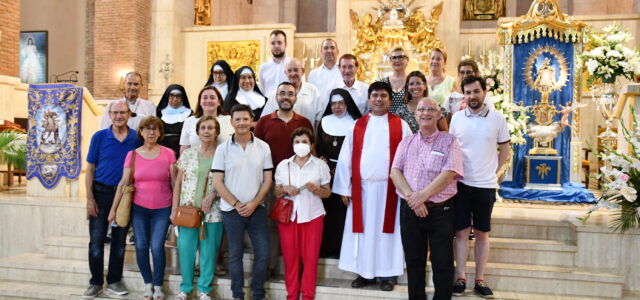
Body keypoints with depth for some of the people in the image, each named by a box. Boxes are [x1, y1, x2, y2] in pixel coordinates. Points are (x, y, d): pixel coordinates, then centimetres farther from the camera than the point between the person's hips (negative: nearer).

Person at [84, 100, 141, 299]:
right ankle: (96, 282, 14)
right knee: (96, 240, 1)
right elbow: (90, 169, 0)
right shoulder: (99, 137, -1)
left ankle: (114, 281, 21)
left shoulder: (137, 139, 0)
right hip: (102, 192, -1)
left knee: (119, 240, 9)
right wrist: (90, 198, -6)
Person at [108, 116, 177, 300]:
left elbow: (175, 183, -1)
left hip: (162, 209, -2)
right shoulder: (133, 154, 0)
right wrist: (113, 209, -1)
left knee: (157, 247, -5)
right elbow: (123, 183, 0)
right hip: (138, 208, 2)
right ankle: (148, 284, 22)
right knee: (141, 247, 4)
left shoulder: (168, 154, -4)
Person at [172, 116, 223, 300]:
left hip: (213, 212, -1)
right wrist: (174, 209, 3)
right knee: (185, 248, 4)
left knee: (209, 251, 4)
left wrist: (211, 197, -13)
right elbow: (178, 183, 7)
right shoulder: (188, 154, 5)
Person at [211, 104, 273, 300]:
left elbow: (267, 180, 2)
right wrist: (237, 204, -10)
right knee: (235, 254, 9)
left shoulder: (263, 147, 1)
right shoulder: (223, 149, -2)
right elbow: (217, 182, -4)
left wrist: (253, 204, -9)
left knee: (263, 253, 2)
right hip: (231, 210, -1)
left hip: (257, 209, 1)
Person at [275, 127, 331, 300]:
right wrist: (285, 189, -11)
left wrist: (316, 189, -16)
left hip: (312, 216, -1)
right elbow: (276, 192, 10)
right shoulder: (283, 165, 7)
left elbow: (327, 192, 4)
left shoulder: (320, 165, 2)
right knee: (290, 257, 4)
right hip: (288, 215, 1)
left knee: (310, 257, 1)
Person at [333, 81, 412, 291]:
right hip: (361, 188, 2)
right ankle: (364, 272, 18)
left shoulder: (401, 126, 3)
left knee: (386, 229, 5)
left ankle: (387, 274, 15)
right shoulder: (357, 126, 7)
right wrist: (344, 188, -1)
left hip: (389, 188, -1)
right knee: (363, 230, 7)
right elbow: (345, 158, 4)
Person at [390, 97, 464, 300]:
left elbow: (449, 174, -12)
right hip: (409, 209, 3)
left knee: (442, 263, 2)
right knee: (413, 260, 13)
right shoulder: (406, 142, 11)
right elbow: (395, 172, 0)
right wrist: (411, 197, -14)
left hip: (440, 210, -3)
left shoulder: (449, 142, 0)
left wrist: (423, 195, -19)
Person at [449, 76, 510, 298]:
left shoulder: (497, 118, -2)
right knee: (461, 231, 4)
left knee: (482, 233, 8)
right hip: (461, 183, 1)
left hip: (486, 185, 0)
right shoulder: (457, 118, 1)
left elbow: (504, 149, 8)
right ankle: (461, 278, 13)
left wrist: (494, 172, 2)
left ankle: (480, 280, 16)